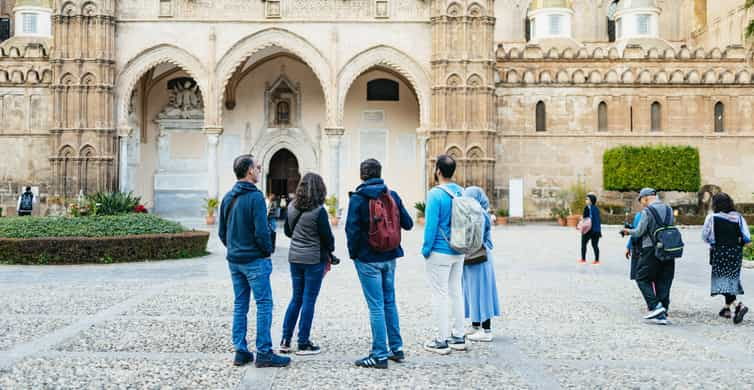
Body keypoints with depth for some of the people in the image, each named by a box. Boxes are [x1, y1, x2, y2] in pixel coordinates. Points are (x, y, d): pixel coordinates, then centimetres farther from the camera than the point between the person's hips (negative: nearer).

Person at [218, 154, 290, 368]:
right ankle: (264, 353, -1)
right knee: (264, 304, -2)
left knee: (240, 305, 12)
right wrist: (268, 251, -4)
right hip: (254, 260, -8)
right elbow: (261, 232, -19)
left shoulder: (227, 198, 9)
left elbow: (221, 231, 13)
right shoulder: (255, 197, -16)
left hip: (234, 260, 8)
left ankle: (241, 352, 14)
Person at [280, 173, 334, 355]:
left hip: (295, 257, 6)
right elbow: (327, 236, -9)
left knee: (296, 298, 15)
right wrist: (330, 251, 10)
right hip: (314, 259, -6)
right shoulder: (318, 211, -17)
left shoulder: (292, 207, 2)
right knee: (309, 300, 2)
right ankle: (303, 344, 8)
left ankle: (285, 341, 15)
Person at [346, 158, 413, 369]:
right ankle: (397, 349, 22)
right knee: (390, 302, 17)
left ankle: (380, 355, 1)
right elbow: (408, 224, 5)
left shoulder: (357, 198, -11)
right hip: (389, 257, 5)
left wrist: (353, 253, -2)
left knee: (376, 306, -2)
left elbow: (352, 229, -17)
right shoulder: (392, 195, 2)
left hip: (368, 259, -5)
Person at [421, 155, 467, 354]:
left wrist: (426, 248, -8)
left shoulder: (435, 194, -16)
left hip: (440, 252, -7)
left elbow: (431, 224, -18)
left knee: (440, 294, 0)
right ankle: (459, 337, 21)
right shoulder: (461, 192, 6)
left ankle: (442, 341, 3)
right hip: (459, 251, 7)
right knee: (456, 291, 15)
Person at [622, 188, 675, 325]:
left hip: (651, 249, -6)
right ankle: (662, 314, 8)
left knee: (642, 278, 5)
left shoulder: (647, 211, -9)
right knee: (663, 282, 9)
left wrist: (628, 231, 9)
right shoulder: (669, 210, 11)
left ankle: (655, 306, -8)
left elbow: (639, 232, -10)